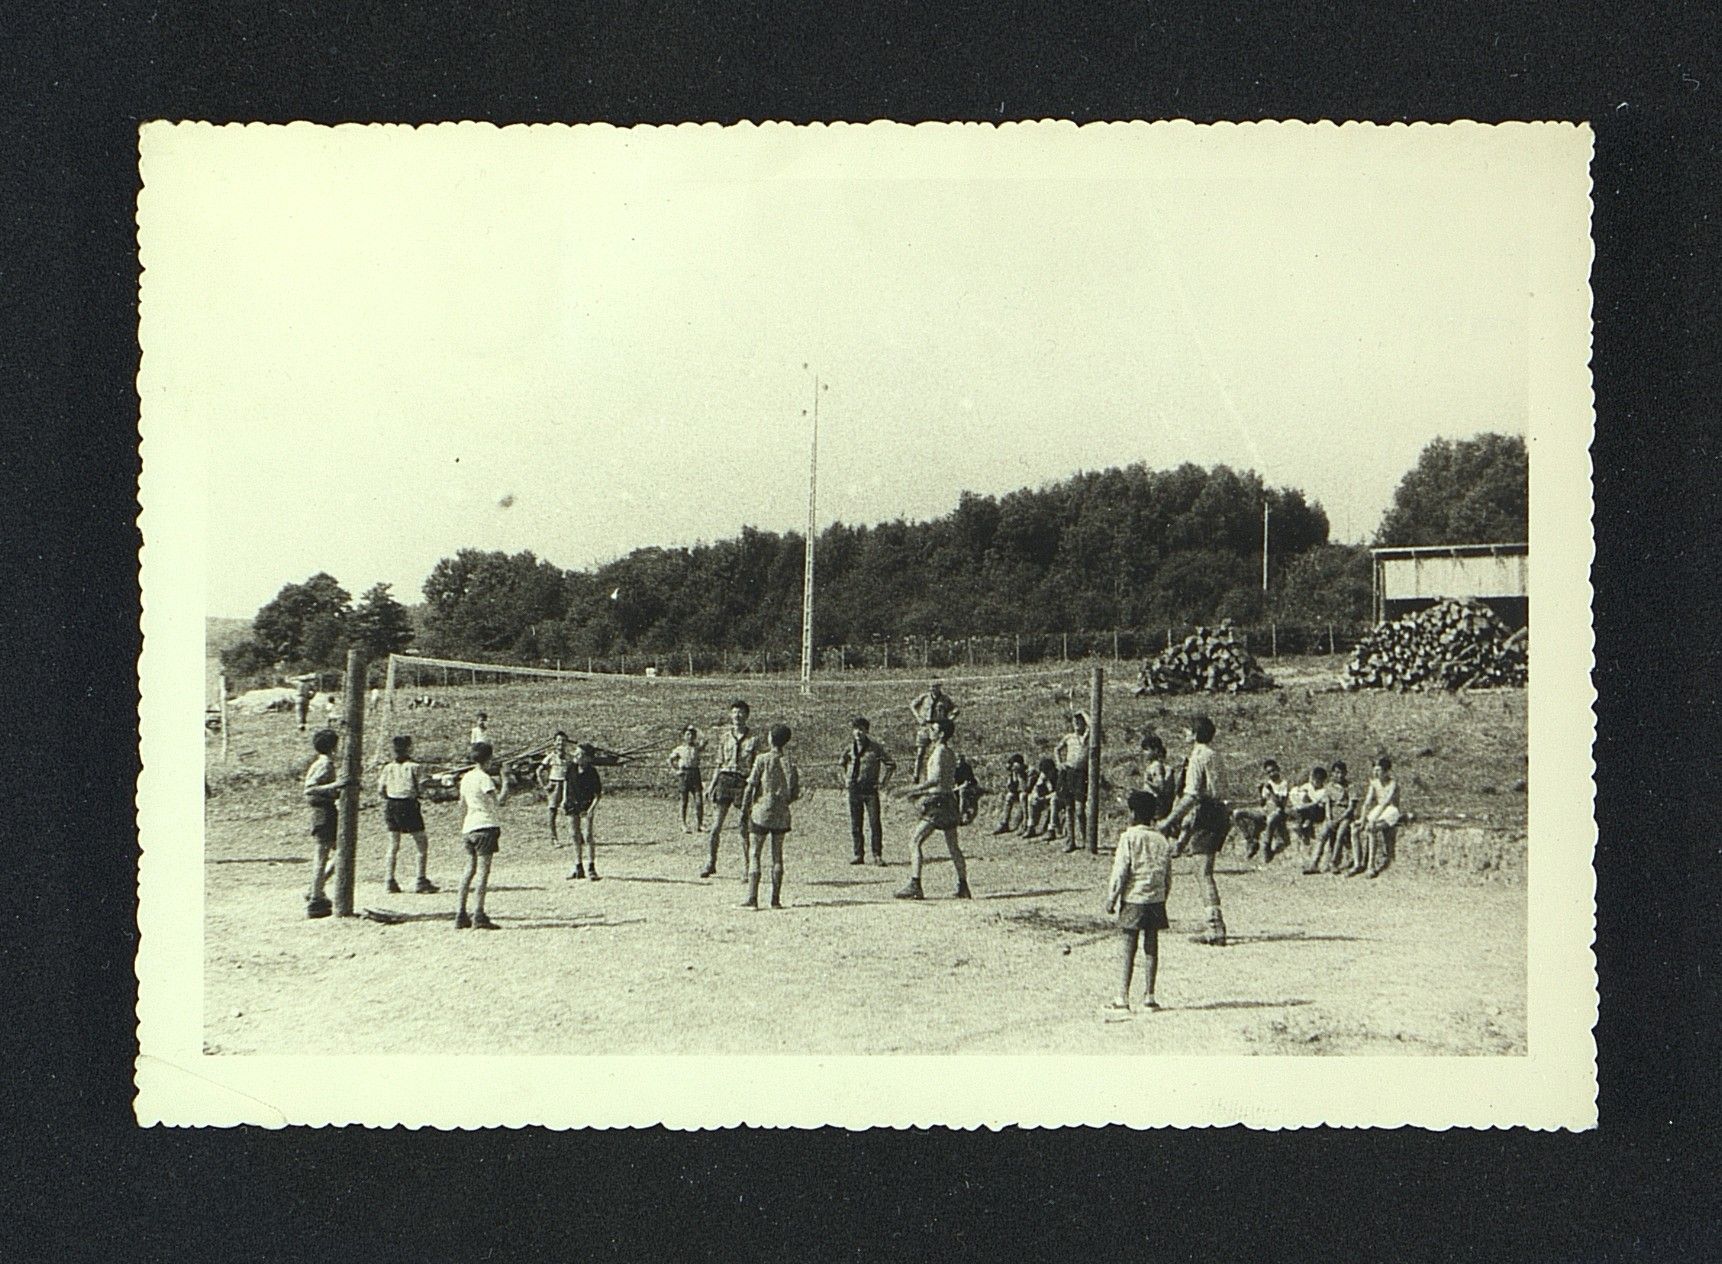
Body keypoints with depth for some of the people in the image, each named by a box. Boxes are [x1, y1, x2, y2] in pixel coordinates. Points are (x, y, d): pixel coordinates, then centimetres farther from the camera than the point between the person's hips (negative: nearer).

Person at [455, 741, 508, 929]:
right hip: (486, 827, -8)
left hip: (469, 828, 8)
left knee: (470, 869, 12)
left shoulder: (466, 778, 13)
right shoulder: (484, 778, -11)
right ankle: (478, 916, -15)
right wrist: (505, 782, -7)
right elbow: (499, 801, -17)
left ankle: (461, 916, 10)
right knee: (483, 870, -9)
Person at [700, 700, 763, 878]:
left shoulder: (753, 740, 3)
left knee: (744, 828, -2)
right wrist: (712, 785, 8)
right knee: (715, 825, -2)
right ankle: (710, 864, 5)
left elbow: (756, 768, 3)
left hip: (743, 784, -2)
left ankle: (747, 868, 6)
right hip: (724, 780, 2)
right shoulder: (726, 737, 12)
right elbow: (719, 764, 16)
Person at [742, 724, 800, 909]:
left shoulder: (762, 760, -8)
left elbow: (751, 786, -7)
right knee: (777, 855, 10)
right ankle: (776, 899, 9)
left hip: (762, 812, -3)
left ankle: (751, 898, -8)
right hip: (782, 815, 3)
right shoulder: (790, 763, 1)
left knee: (754, 854, 0)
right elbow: (796, 793, 2)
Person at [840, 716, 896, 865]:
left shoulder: (875, 748, -4)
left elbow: (891, 764, 4)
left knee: (874, 823, -6)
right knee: (855, 825, 5)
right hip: (854, 791, 3)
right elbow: (841, 765, 26)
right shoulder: (849, 749, 6)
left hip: (871, 790, -3)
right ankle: (859, 855, 12)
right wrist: (845, 782, 16)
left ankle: (877, 856, -1)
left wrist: (883, 782, -1)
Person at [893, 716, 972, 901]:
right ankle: (963, 887, 13)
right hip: (949, 800, 10)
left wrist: (913, 789, -24)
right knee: (953, 846, 12)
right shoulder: (950, 753, 17)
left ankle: (914, 885, -17)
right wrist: (919, 792, 22)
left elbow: (936, 779, -23)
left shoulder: (940, 751, -12)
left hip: (938, 803, -9)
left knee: (915, 842, -9)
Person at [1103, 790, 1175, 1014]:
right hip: (1156, 901, 5)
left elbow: (1120, 873, -11)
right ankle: (1149, 997, 13)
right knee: (1151, 948, 10)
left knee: (1126, 950, -3)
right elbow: (1168, 876, 11)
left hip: (1132, 901, -5)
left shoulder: (1129, 838, -10)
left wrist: (1111, 899, -4)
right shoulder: (1163, 841, 7)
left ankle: (1123, 999, -4)